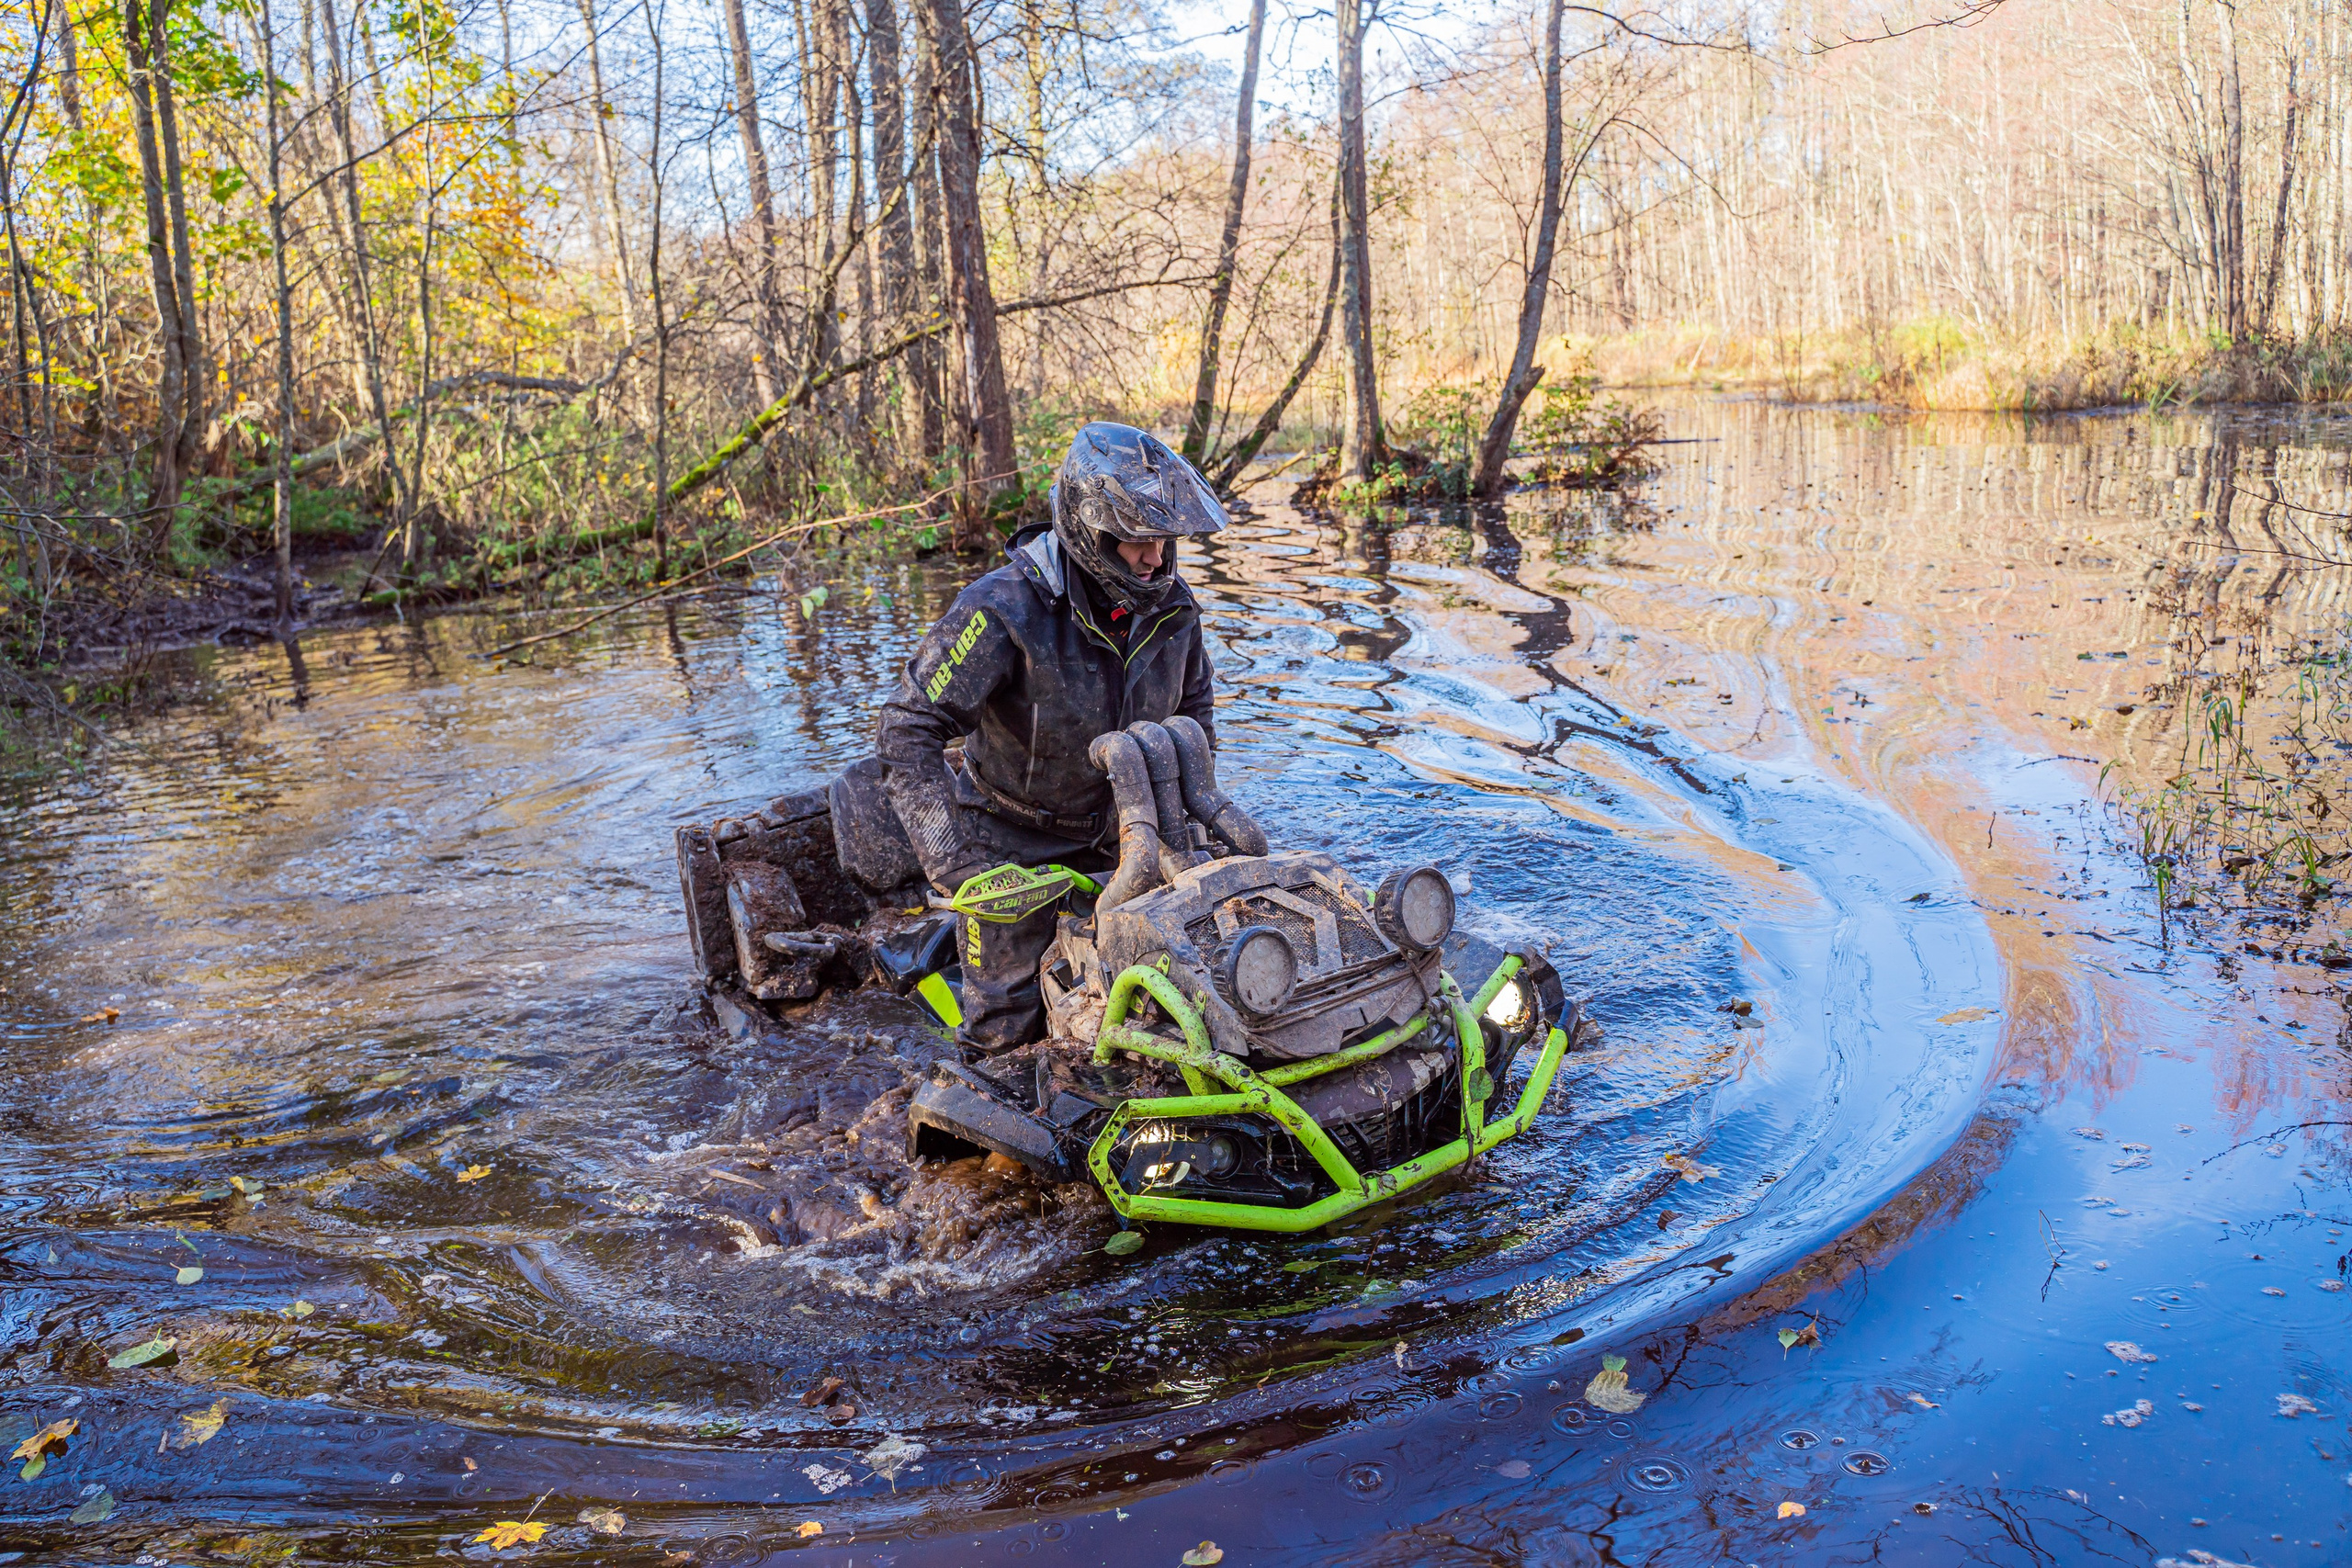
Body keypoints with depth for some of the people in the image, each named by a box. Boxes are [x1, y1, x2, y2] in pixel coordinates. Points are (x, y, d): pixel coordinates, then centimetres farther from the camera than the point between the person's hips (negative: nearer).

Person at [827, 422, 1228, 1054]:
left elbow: (1193, 704, 12)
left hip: (1114, 836, 5)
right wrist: (953, 858, -32)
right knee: (1010, 1027, 4)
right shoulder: (1004, 611, -28)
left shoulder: (1169, 606, -10)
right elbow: (910, 729, -26)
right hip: (1009, 845, -4)